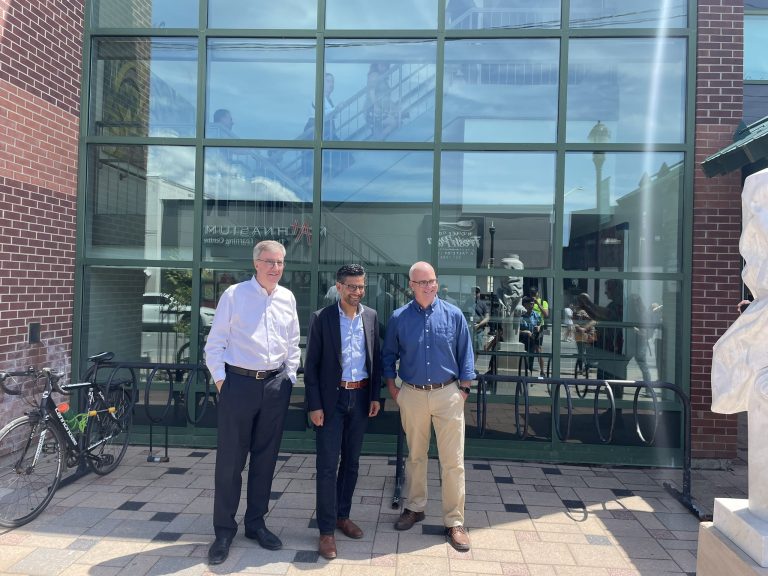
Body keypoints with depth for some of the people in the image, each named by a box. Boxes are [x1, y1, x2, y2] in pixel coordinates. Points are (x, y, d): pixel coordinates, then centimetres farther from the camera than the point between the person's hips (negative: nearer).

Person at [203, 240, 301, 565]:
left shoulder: (287, 298, 7)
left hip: (276, 384, 4)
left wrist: (289, 378, 9)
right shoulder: (234, 295, -5)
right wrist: (220, 379, -6)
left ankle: (255, 523, 29)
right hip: (239, 382, -4)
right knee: (230, 459, 4)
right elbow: (215, 343, -3)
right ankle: (224, 530, 19)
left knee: (266, 457, 13)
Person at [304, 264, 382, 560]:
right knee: (327, 465, 1)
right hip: (331, 399, -4)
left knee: (351, 462, 15)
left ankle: (342, 515, 32)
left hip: (361, 397, 4)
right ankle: (326, 530, 12)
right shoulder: (321, 318, -7)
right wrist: (315, 405, -10)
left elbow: (376, 358, 9)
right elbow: (311, 365, -7)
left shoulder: (371, 316, 4)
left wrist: (375, 396, 5)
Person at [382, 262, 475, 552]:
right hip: (412, 395, 1)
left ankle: (454, 521, 14)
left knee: (453, 461, 1)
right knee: (415, 456, 16)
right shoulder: (399, 318, -1)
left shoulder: (454, 315, -3)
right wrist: (392, 389, 3)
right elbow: (388, 356, 8)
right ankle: (415, 507, 34)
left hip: (447, 394, -1)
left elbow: (465, 355, 2)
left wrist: (464, 389, 0)